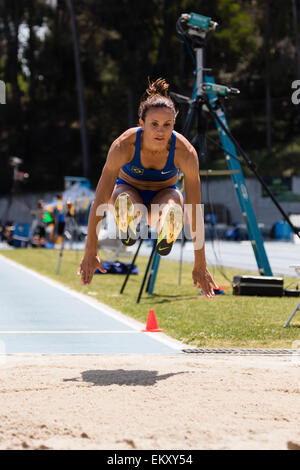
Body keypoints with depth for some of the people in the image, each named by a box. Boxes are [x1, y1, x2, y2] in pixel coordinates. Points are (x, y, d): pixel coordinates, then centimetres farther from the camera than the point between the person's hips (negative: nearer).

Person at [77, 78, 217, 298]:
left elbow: (196, 211, -26)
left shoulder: (185, 152, -31)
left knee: (173, 211, -37)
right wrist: (90, 253, -30)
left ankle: (166, 239, 0)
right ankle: (128, 230, -2)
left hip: (164, 192, 0)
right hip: (129, 187, 0)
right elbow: (99, 202, -29)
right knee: (126, 202, -39)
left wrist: (200, 265, -24)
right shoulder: (123, 146, -33)